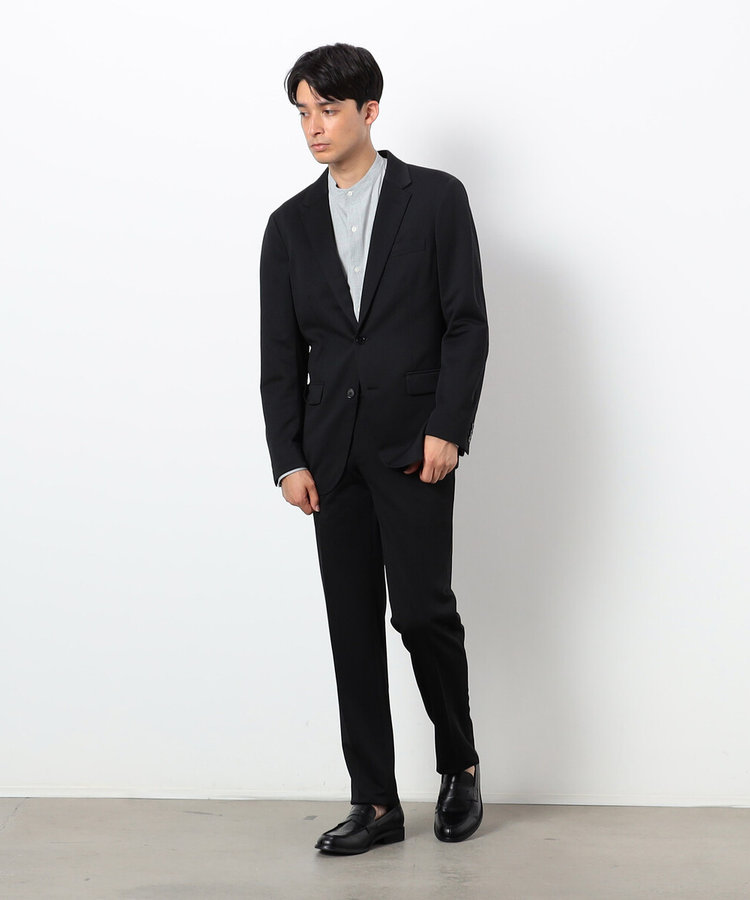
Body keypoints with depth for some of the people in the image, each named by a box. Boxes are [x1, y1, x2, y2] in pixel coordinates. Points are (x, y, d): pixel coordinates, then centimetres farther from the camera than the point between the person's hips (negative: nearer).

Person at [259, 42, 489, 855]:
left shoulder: (436, 198, 1)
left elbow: (467, 324, -4)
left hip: (413, 444, -4)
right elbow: (280, 353, 9)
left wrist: (447, 428, -13)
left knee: (422, 609, -9)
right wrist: (288, 459, 0)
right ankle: (376, 803, 12)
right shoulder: (290, 224, 11)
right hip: (332, 452, 4)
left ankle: (459, 765, 16)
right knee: (353, 628, 5)